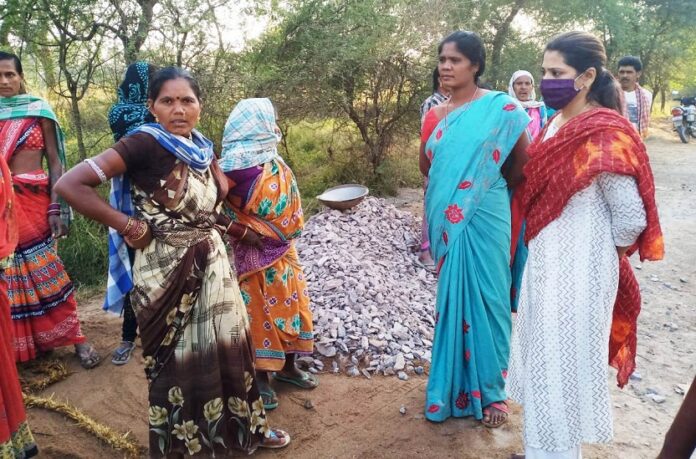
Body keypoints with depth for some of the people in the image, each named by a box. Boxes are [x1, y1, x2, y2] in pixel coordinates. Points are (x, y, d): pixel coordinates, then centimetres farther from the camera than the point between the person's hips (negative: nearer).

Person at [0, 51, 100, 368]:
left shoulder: (38, 111, 2)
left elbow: (55, 161, -1)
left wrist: (56, 207, -10)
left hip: (34, 202, -2)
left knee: (46, 271, 0)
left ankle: (76, 339, 9)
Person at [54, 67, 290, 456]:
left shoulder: (202, 146, 4)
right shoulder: (145, 143, -16)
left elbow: (220, 192, 23)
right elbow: (70, 184, -23)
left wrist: (212, 225, 3)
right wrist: (130, 226, -19)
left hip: (211, 263, 6)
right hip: (169, 271, -6)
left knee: (225, 347, 17)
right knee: (179, 358, 9)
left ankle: (242, 427, 38)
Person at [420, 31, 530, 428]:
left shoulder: (502, 108, -7)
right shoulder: (436, 115, 7)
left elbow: (523, 161, -1)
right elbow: (426, 165, 15)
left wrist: (491, 186, 10)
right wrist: (456, 184, 5)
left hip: (485, 217, -4)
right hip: (447, 219, 4)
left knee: (486, 298, 4)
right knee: (452, 296, 13)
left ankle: (490, 389, 22)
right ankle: (456, 382, 30)